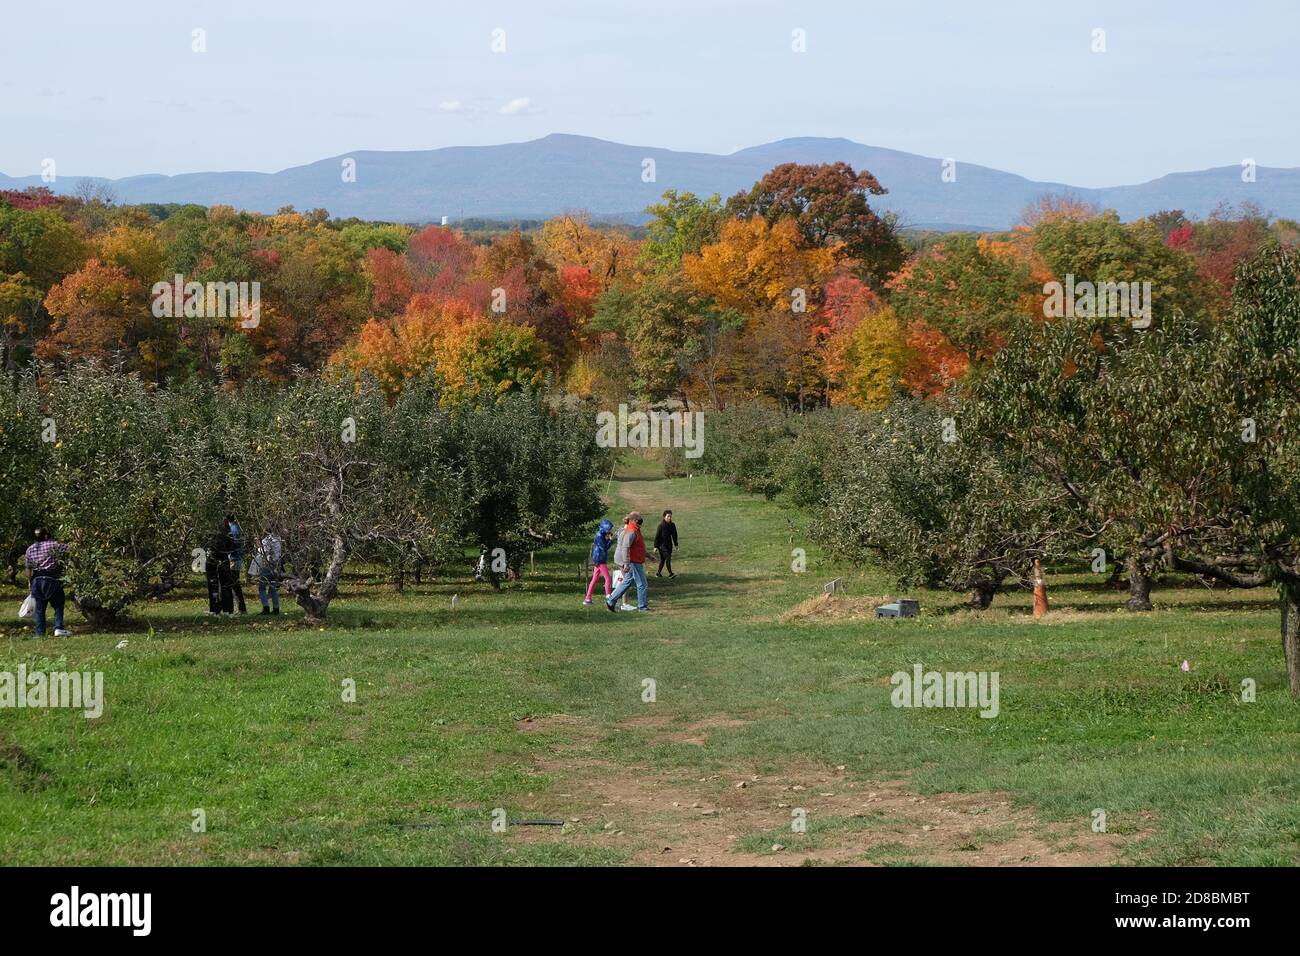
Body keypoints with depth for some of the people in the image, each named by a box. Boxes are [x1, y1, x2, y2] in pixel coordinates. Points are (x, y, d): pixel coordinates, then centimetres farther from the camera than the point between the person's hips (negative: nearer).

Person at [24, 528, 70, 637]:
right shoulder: (53, 545, -6)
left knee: (39, 607, 9)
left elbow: (29, 568, 11)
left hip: (36, 579, 4)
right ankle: (58, 628, -6)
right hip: (52, 579, -4)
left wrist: (29, 582, 19)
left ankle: (40, 632, 8)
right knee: (58, 605, 6)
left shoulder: (30, 549, 7)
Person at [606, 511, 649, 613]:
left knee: (627, 582, 15)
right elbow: (625, 548, -26)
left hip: (635, 562, 11)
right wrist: (626, 563, -30)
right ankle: (642, 607, 6)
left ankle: (610, 601, 17)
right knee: (642, 585, -2)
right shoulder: (631, 531, -19)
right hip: (634, 562, -11)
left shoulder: (635, 530, 15)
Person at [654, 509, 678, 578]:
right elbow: (657, 536, -11)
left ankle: (658, 573, 21)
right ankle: (670, 573, -12)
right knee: (668, 558, -13)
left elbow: (674, 535, 18)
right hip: (662, 545, -7)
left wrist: (676, 544, 18)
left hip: (669, 545, 7)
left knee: (662, 559, 11)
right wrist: (656, 546, -12)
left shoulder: (672, 525, 6)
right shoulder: (661, 525, -13)